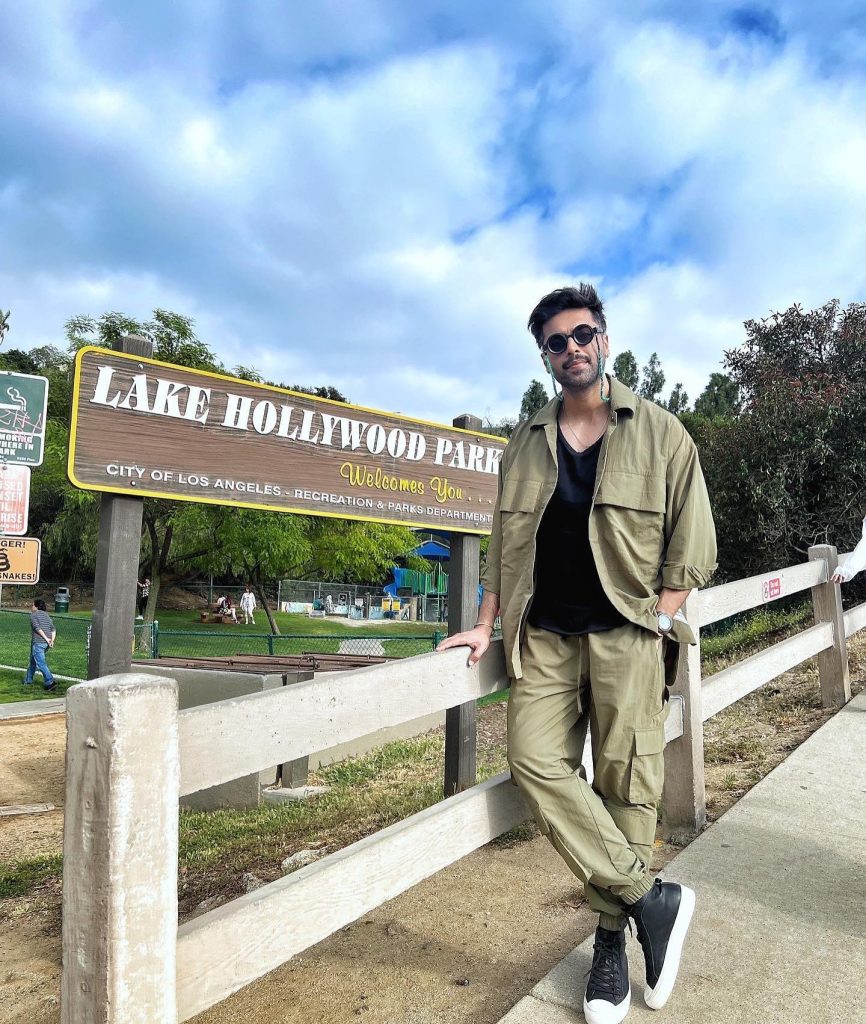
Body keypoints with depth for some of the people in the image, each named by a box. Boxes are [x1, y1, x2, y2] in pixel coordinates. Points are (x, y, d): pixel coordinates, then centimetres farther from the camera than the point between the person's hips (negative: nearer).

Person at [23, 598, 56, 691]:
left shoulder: (33, 615, -4)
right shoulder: (46, 615, 16)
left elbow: (37, 628, -16)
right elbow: (53, 629, 6)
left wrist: (46, 638, -16)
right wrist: (52, 640, -2)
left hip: (38, 642, -8)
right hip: (46, 644, 8)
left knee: (40, 663, -7)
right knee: (33, 661, 23)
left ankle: (50, 682, -16)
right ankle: (28, 680, 33)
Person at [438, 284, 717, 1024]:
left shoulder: (659, 433, 3)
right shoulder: (526, 445, 13)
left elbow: (692, 539, 2)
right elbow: (505, 541, 14)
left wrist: (661, 622, -6)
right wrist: (488, 625, 7)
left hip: (626, 633, -2)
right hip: (546, 634, 3)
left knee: (625, 782, 0)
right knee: (537, 763, -11)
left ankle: (611, 939, 20)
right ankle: (653, 900, 3)